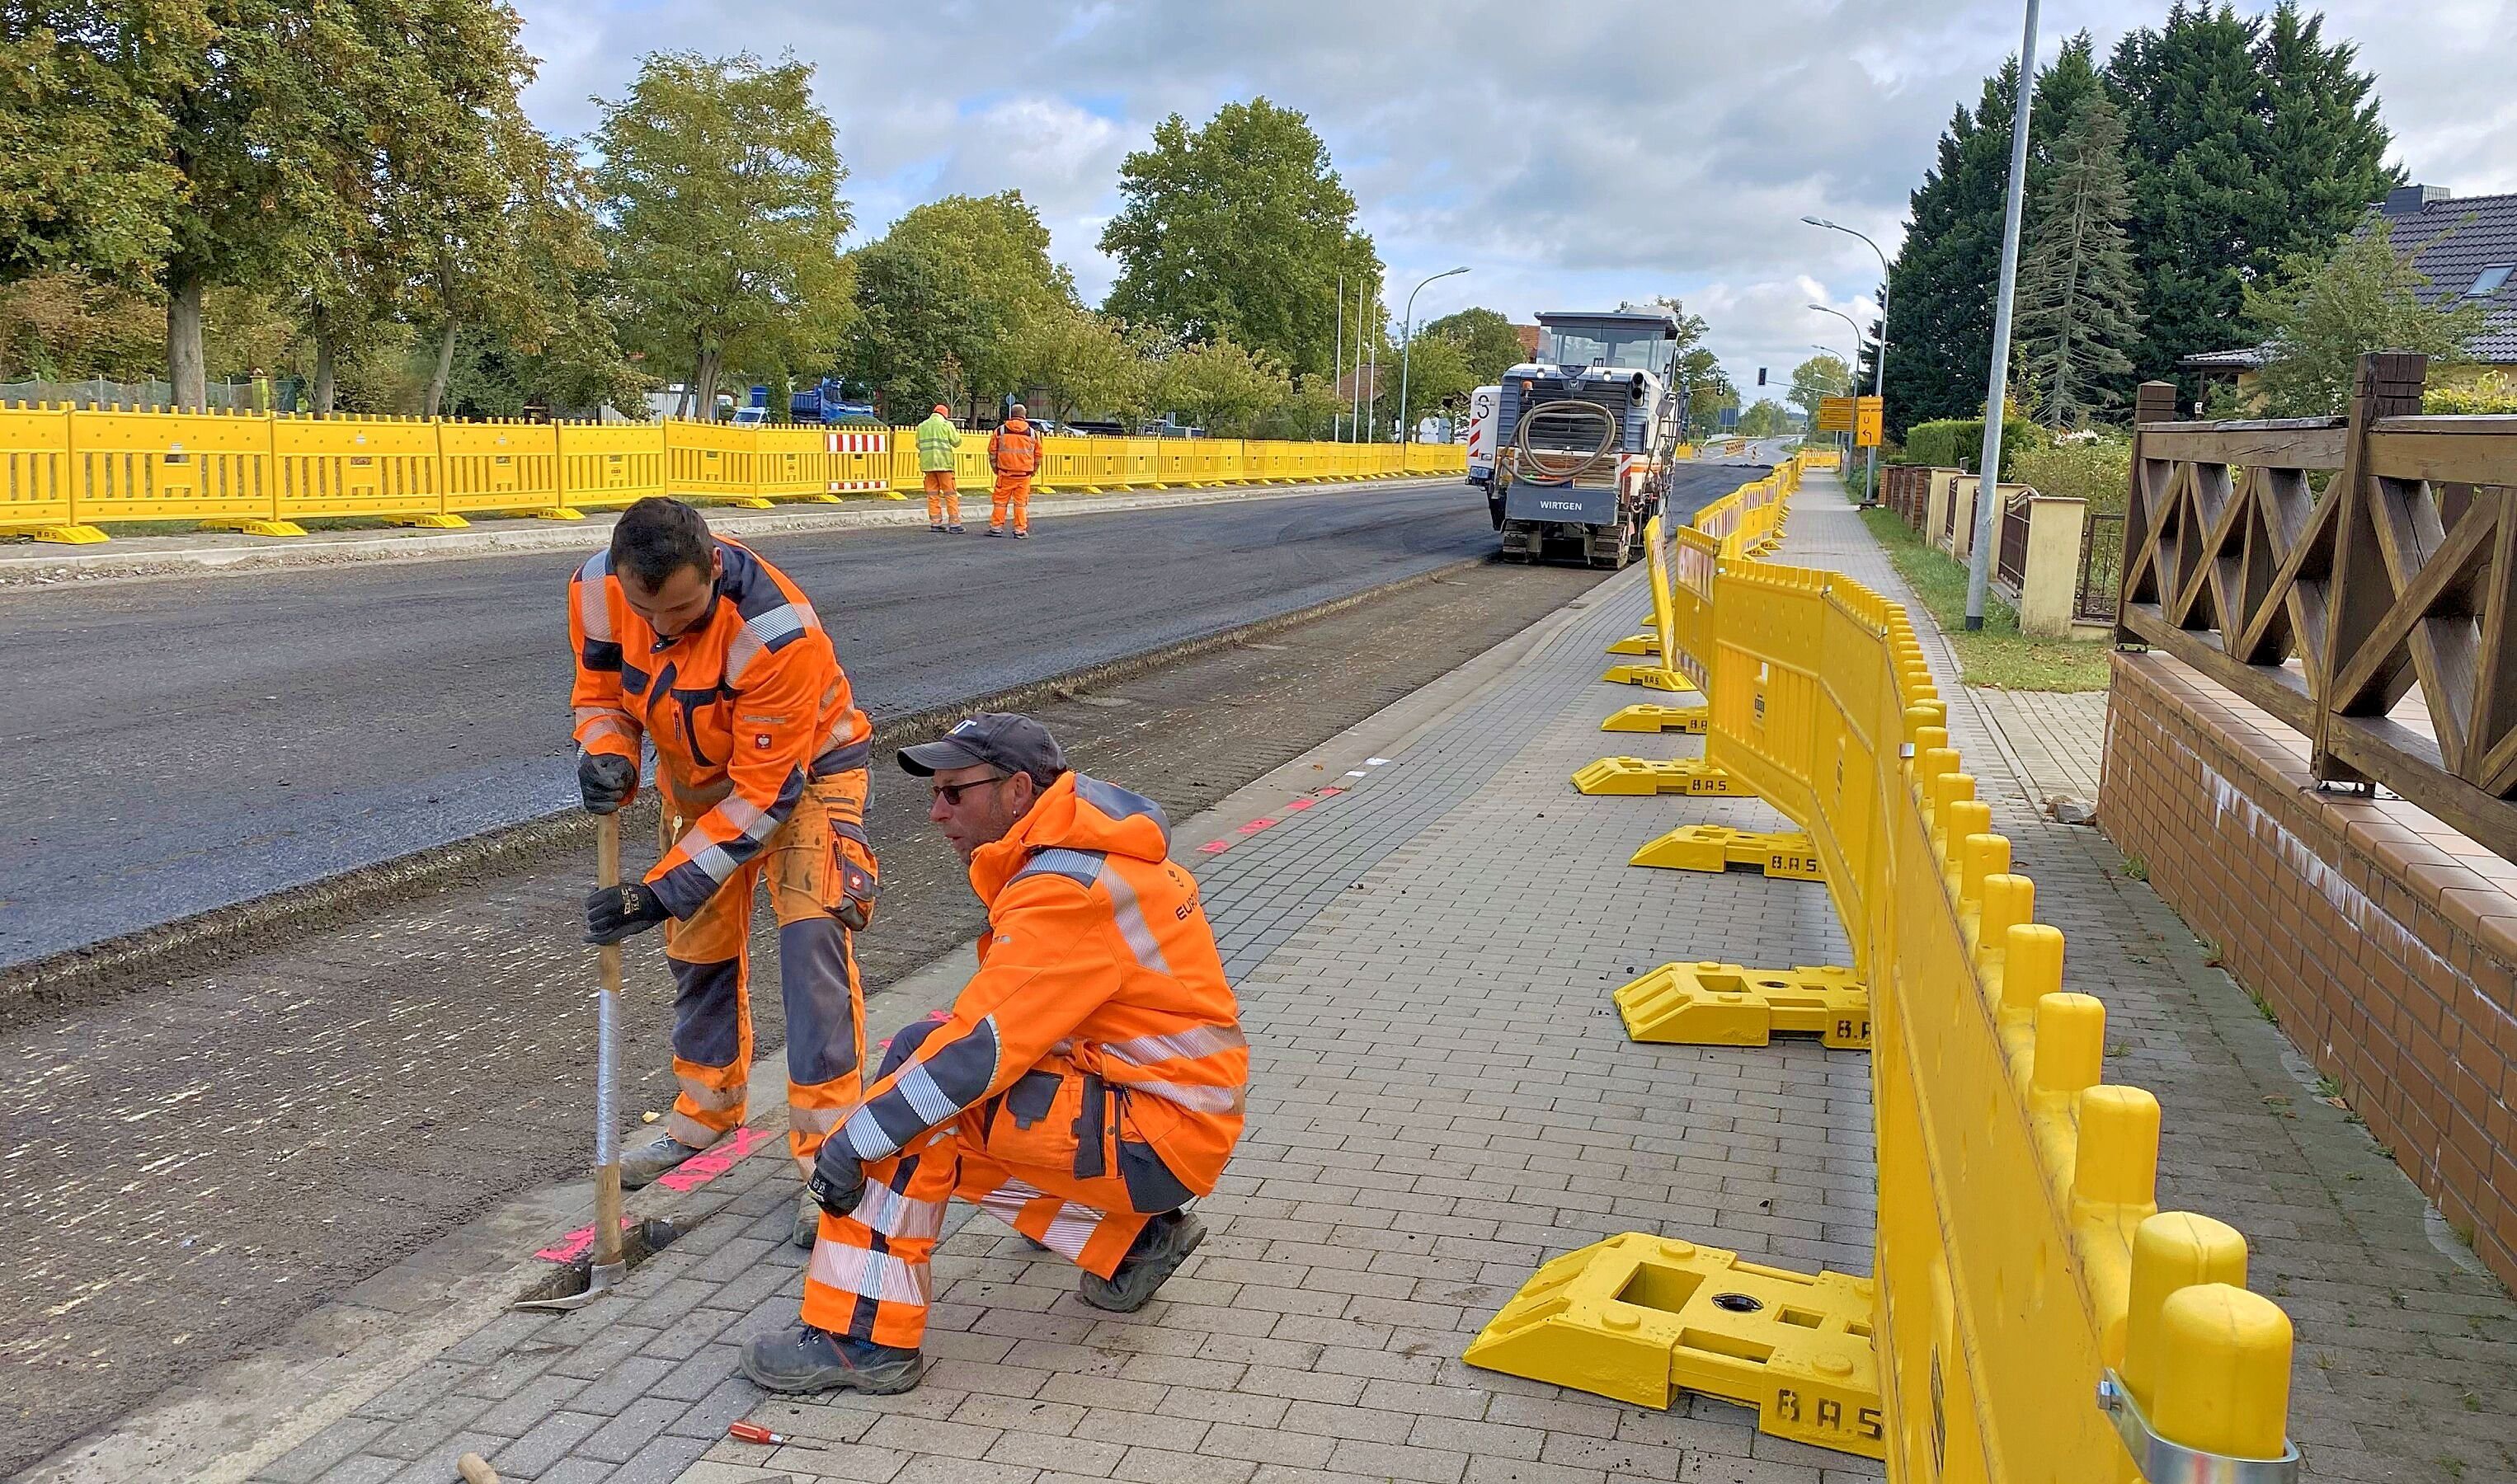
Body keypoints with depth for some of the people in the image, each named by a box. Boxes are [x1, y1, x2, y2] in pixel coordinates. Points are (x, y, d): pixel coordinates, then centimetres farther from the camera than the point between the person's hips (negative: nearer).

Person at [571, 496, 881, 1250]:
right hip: (697, 775, 6)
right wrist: (606, 755, -27)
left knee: (812, 945, -19)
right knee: (698, 944, 14)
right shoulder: (598, 589, -23)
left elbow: (764, 794, -32)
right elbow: (602, 691, -3)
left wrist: (661, 892, -32)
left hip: (804, 770, -5)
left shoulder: (778, 633, -39)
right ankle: (707, 1109, 38)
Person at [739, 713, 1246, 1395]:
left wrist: (854, 1140, -20)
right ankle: (1131, 1241, 15)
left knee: (925, 1083, -16)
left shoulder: (1066, 891, -21)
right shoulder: (1082, 849, 9)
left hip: (1161, 1138, -10)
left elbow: (982, 1048, -25)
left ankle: (862, 1337, -10)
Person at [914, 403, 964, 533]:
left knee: (932, 494, 9)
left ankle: (935, 523, 9)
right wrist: (957, 433, 19)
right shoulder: (946, 424, -1)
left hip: (927, 463, 4)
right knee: (951, 494, 0)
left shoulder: (922, 426, 12)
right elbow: (956, 442, 0)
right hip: (943, 462, -4)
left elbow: (918, 444, 14)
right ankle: (954, 524, -3)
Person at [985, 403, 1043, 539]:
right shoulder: (1032, 433, 4)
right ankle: (1020, 530, 4)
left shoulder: (1000, 431, 1)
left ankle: (996, 527, 9)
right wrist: (1033, 471, 21)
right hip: (1024, 475, 0)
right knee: (1021, 502, 4)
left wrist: (995, 468, 15)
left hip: (1005, 473, 0)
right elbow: (1038, 455, 10)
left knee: (1001, 501, 8)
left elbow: (992, 451, 4)